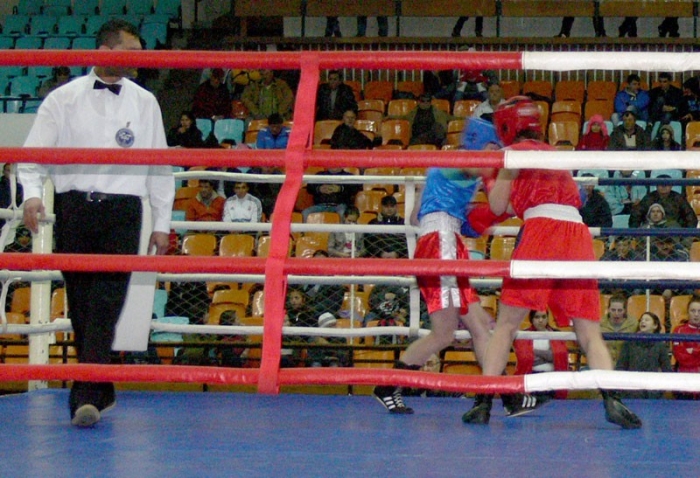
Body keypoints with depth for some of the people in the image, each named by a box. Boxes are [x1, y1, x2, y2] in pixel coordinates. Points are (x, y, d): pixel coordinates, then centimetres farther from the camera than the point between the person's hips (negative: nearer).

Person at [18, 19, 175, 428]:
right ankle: (102, 391, 18)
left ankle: (87, 395, -19)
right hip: (74, 207, 1)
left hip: (122, 212, 0)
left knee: (106, 305, -13)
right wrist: (32, 192, -13)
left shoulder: (144, 103, 12)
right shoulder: (64, 99, 7)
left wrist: (162, 223, 13)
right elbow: (34, 151, 5)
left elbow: (160, 164, 15)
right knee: (80, 305, 5)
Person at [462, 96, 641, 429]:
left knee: (506, 324, 3)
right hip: (579, 235, 5)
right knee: (590, 333, 1)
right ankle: (611, 399, -21)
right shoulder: (552, 153, 29)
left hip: (541, 230, -5)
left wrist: (489, 175, 25)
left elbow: (498, 205, 10)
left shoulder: (515, 152, 10)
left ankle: (484, 402, -4)